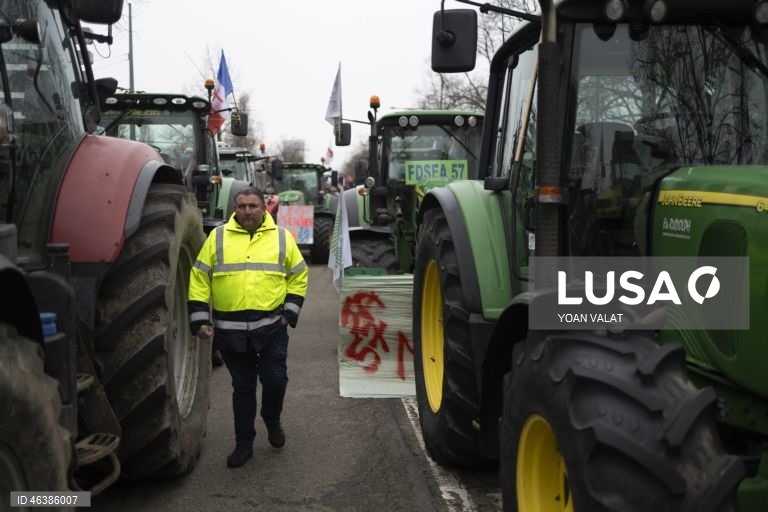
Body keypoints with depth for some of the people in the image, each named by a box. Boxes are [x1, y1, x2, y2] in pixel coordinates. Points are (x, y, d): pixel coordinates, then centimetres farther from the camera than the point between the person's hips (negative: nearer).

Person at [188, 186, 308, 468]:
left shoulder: (282, 237, 4)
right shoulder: (218, 237, 2)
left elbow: (299, 276, 11)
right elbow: (199, 279, 3)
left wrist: (290, 313, 2)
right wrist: (200, 319, -4)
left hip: (271, 327, 0)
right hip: (230, 330, 0)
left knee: (275, 380, -2)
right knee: (242, 387, 10)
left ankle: (272, 421, 30)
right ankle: (244, 443, 23)